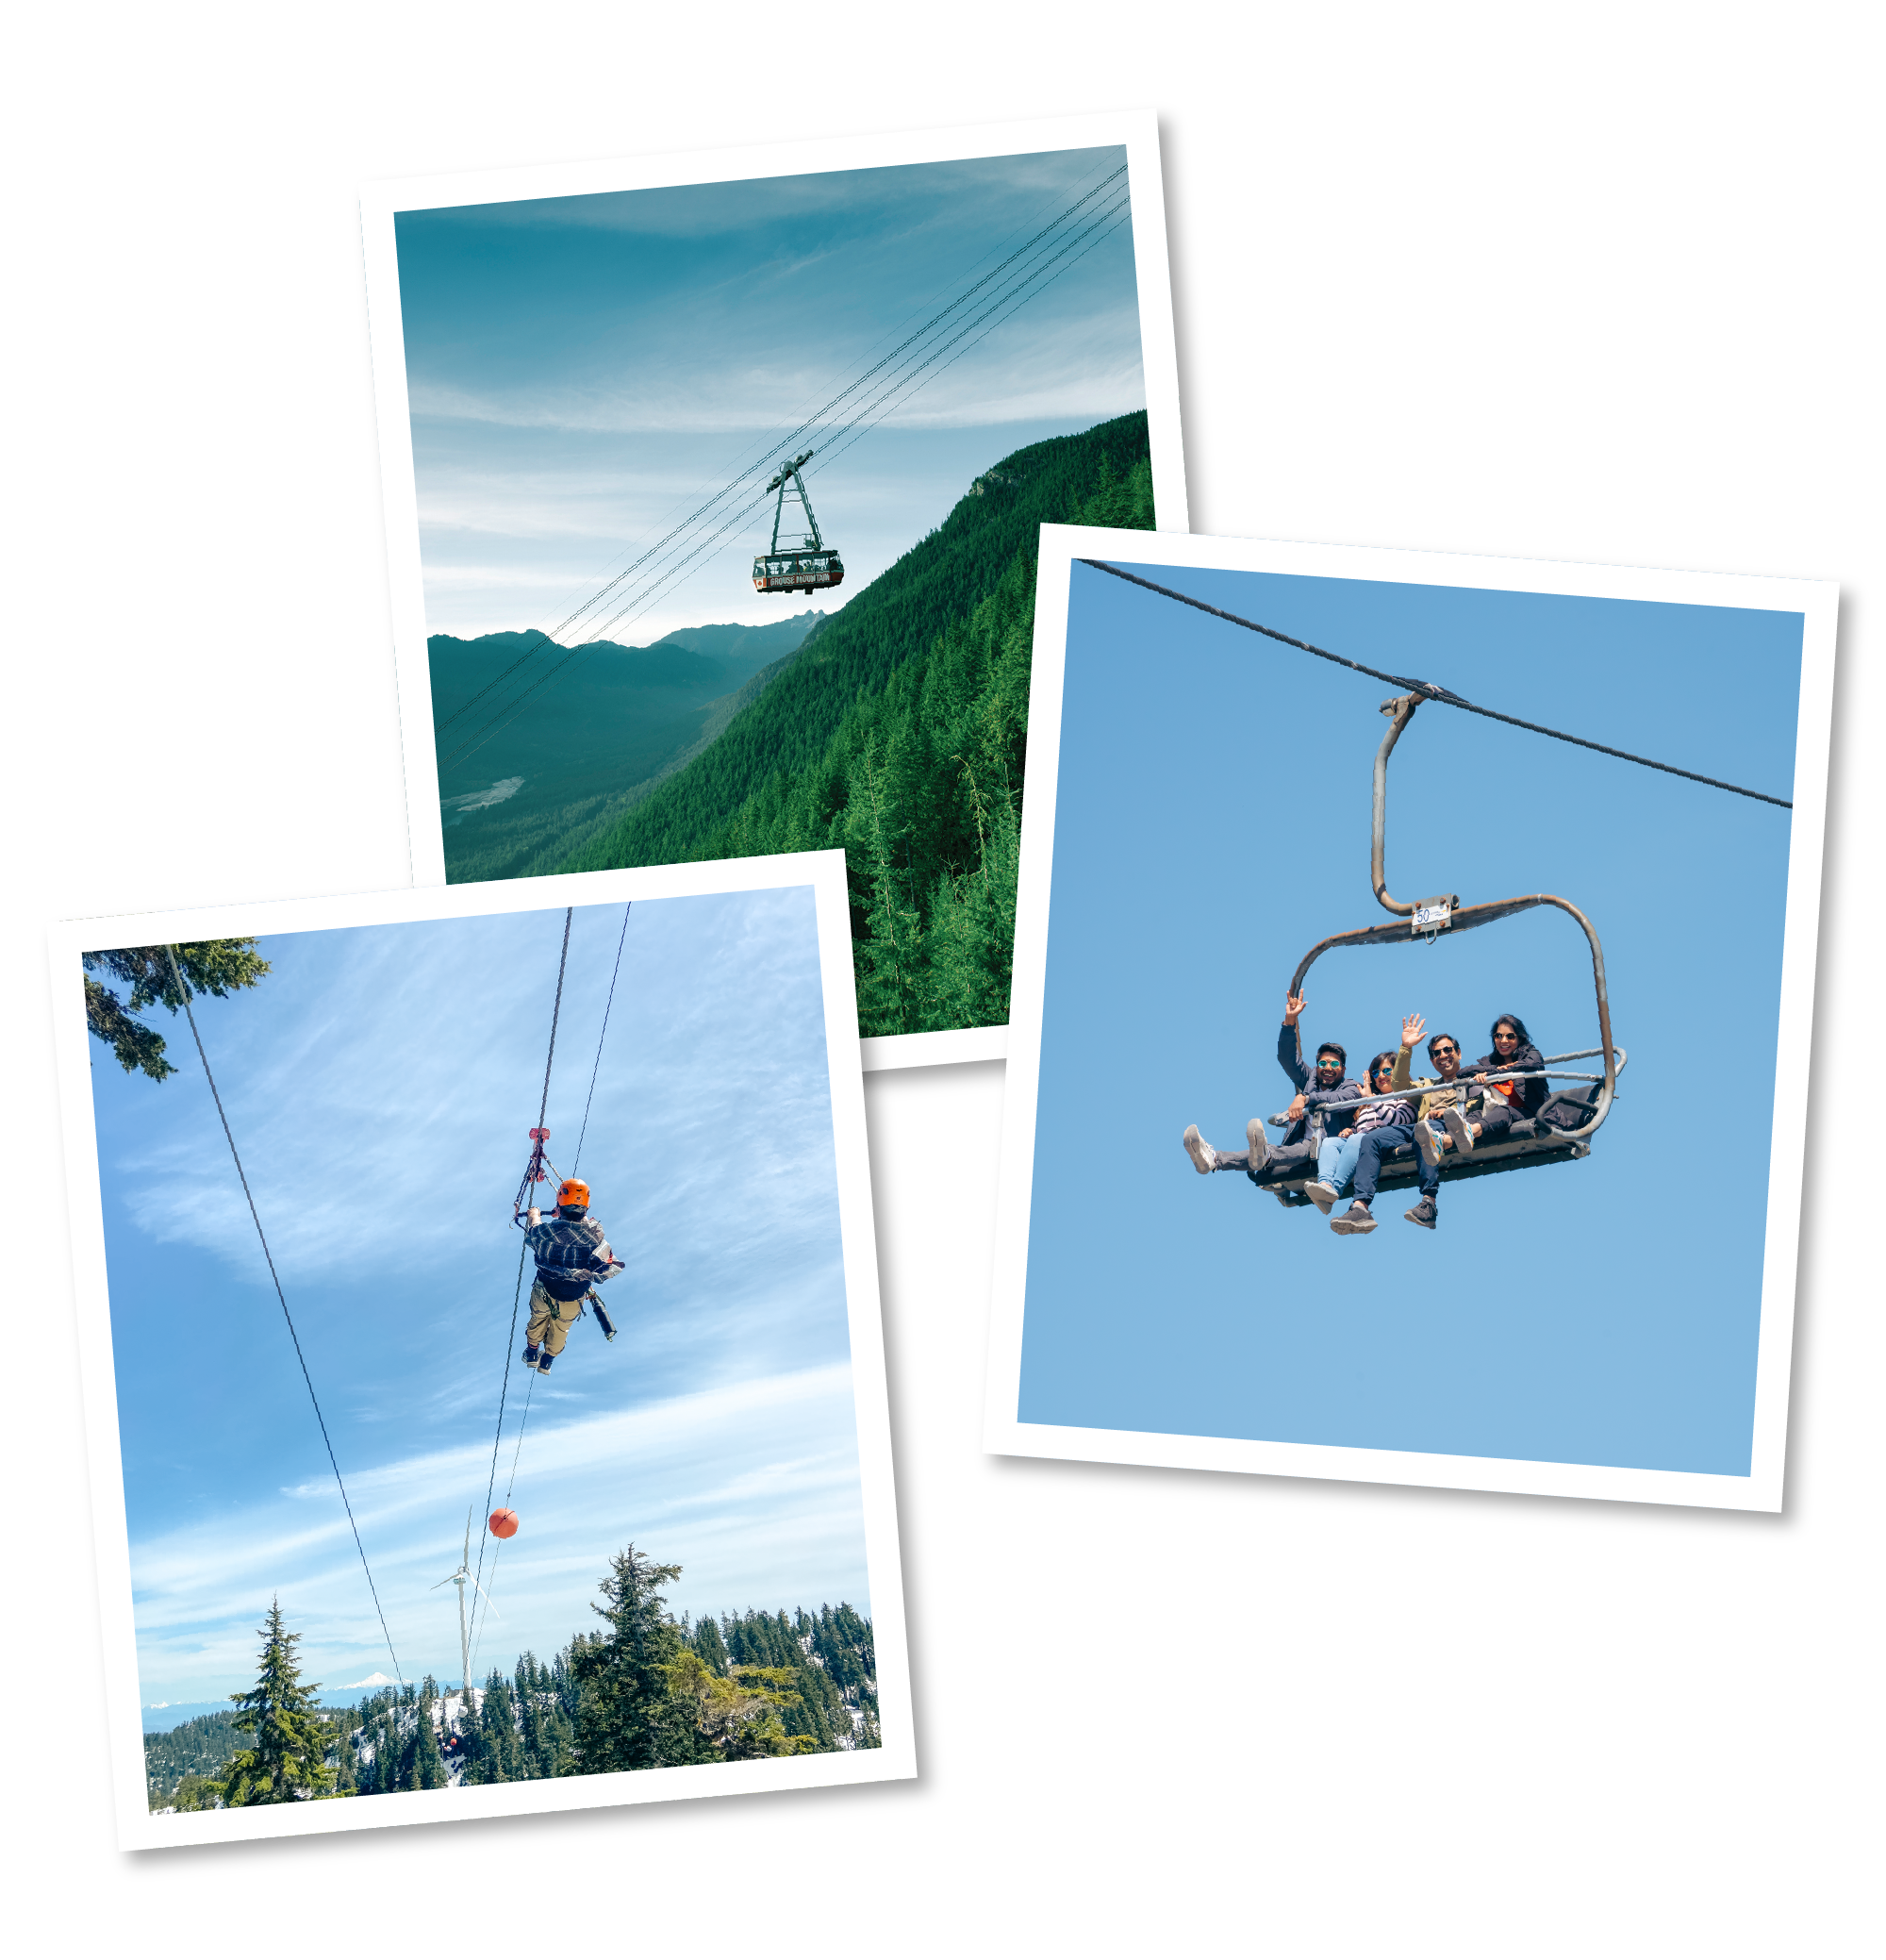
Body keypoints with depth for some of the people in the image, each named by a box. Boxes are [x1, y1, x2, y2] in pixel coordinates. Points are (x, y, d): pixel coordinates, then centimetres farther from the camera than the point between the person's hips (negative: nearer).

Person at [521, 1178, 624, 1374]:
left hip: (544, 1293, -1)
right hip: (575, 1299, 1)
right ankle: (547, 1361, 52)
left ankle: (532, 1354, 54)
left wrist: (535, 1216, 20)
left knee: (538, 1318, 33)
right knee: (561, 1328, 32)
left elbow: (530, 1237, -3)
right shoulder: (594, 1232, -28)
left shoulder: (546, 1230, -30)